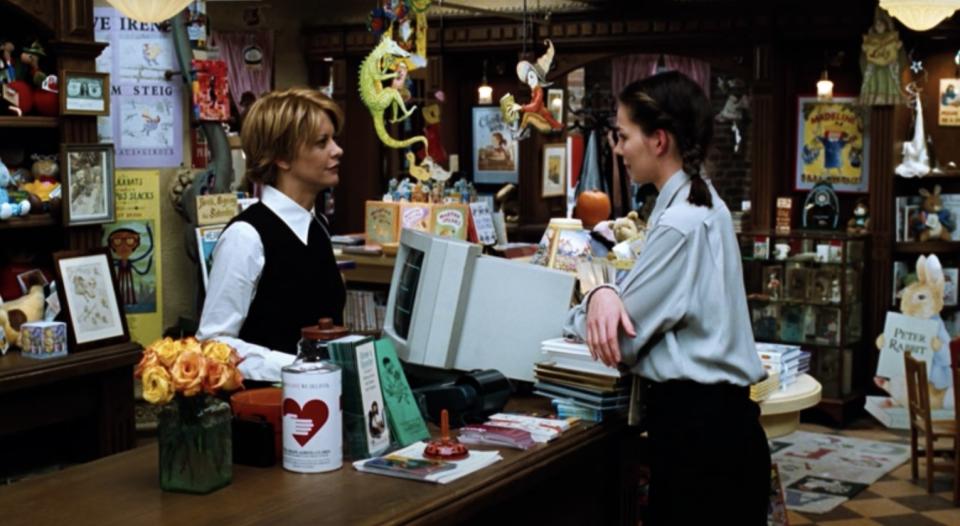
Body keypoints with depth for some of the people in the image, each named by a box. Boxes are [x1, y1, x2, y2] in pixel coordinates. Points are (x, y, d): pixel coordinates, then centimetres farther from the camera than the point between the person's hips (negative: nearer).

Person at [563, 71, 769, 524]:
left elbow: (619, 335, -15)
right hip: (712, 413, 9)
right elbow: (646, 299, 13)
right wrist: (604, 294, -9)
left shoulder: (681, 224, -20)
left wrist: (589, 310, 5)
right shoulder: (698, 201, 11)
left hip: (696, 423, -9)